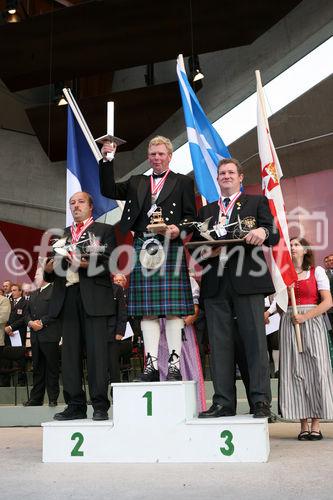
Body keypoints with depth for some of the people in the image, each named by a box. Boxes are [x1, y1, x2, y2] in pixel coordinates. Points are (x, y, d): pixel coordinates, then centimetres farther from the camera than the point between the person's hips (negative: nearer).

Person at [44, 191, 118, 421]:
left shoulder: (105, 230, 10)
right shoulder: (62, 235, 23)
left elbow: (110, 264, -3)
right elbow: (54, 268, 18)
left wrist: (89, 264, -20)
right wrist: (49, 269, -5)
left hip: (95, 298, -4)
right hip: (67, 298, 5)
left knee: (97, 351, -5)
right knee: (70, 353, 4)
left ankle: (100, 406, 0)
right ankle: (75, 405, 11)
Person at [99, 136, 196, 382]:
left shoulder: (183, 182, 12)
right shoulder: (137, 182, 23)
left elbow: (191, 216, 5)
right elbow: (109, 190, 15)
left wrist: (178, 229, -15)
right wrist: (107, 160, 9)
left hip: (170, 248, -3)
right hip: (143, 246, 4)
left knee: (172, 308, -7)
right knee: (147, 310, 0)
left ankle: (174, 364, -4)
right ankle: (151, 364, 3)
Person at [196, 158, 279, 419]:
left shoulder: (257, 202, 15)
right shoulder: (206, 211, 24)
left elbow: (274, 235, 3)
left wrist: (263, 232, -20)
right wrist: (206, 251, -5)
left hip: (246, 280, -3)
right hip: (215, 283, 3)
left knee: (254, 339, -7)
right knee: (220, 343, 1)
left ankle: (260, 401, -3)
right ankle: (223, 402, 5)